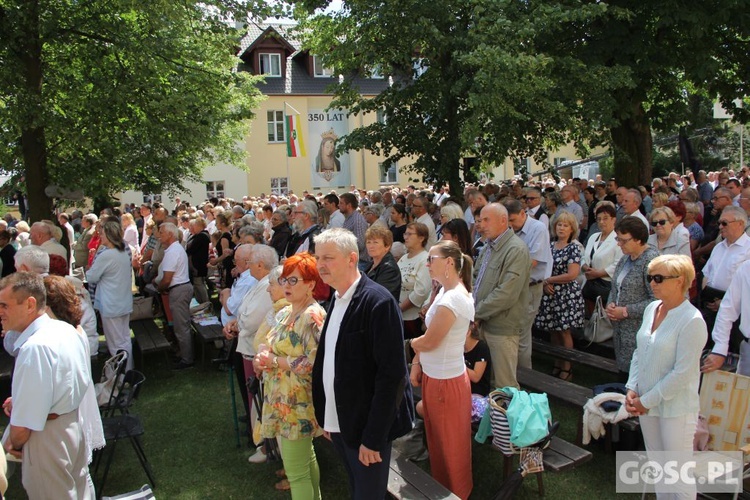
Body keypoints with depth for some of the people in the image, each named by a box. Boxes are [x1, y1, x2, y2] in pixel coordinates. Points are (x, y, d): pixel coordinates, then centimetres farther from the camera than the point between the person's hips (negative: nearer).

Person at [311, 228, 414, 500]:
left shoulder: (378, 302, -19)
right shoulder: (337, 299, 6)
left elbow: (392, 374, -21)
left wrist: (373, 437, -20)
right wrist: (325, 417, 9)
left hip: (367, 427, -7)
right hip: (339, 424, 7)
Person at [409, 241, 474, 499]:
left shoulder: (452, 299, -27)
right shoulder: (446, 291, 4)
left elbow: (429, 342, -20)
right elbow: (428, 336, 10)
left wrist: (410, 343, 0)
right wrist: (417, 362, 4)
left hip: (446, 381, -9)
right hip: (434, 376, 9)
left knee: (449, 444, 12)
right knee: (437, 438, 24)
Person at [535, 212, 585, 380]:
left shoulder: (574, 247, -7)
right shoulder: (550, 246, 9)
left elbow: (572, 274, -16)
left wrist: (549, 280, -10)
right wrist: (545, 284, -8)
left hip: (566, 294, -5)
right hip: (550, 294, 5)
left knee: (564, 332, 2)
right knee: (553, 331, 10)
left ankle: (566, 369, 15)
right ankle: (557, 365, 24)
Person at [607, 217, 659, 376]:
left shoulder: (650, 260, -16)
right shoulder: (626, 257, 10)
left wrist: (625, 312, -17)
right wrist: (610, 304, 3)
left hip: (639, 332, -8)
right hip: (620, 328, 8)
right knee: (623, 369, 13)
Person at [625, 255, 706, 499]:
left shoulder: (692, 321, -19)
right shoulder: (652, 308, 3)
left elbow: (683, 373, -20)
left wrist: (647, 400, -15)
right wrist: (632, 389, 0)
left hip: (675, 407, -7)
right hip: (646, 403, 7)